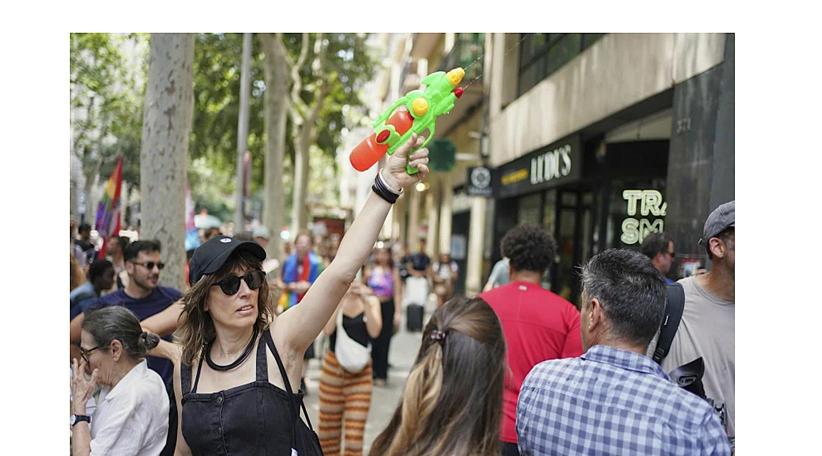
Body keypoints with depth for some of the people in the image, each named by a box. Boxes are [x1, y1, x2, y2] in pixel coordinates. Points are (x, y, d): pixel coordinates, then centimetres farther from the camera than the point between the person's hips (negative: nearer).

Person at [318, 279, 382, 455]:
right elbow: (327, 330, -15)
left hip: (361, 371, 0)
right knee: (328, 430, 8)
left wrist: (366, 301, -16)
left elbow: (374, 331, -10)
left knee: (355, 436, -4)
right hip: (333, 367, 0)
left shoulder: (370, 299, 2)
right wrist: (341, 299, -19)